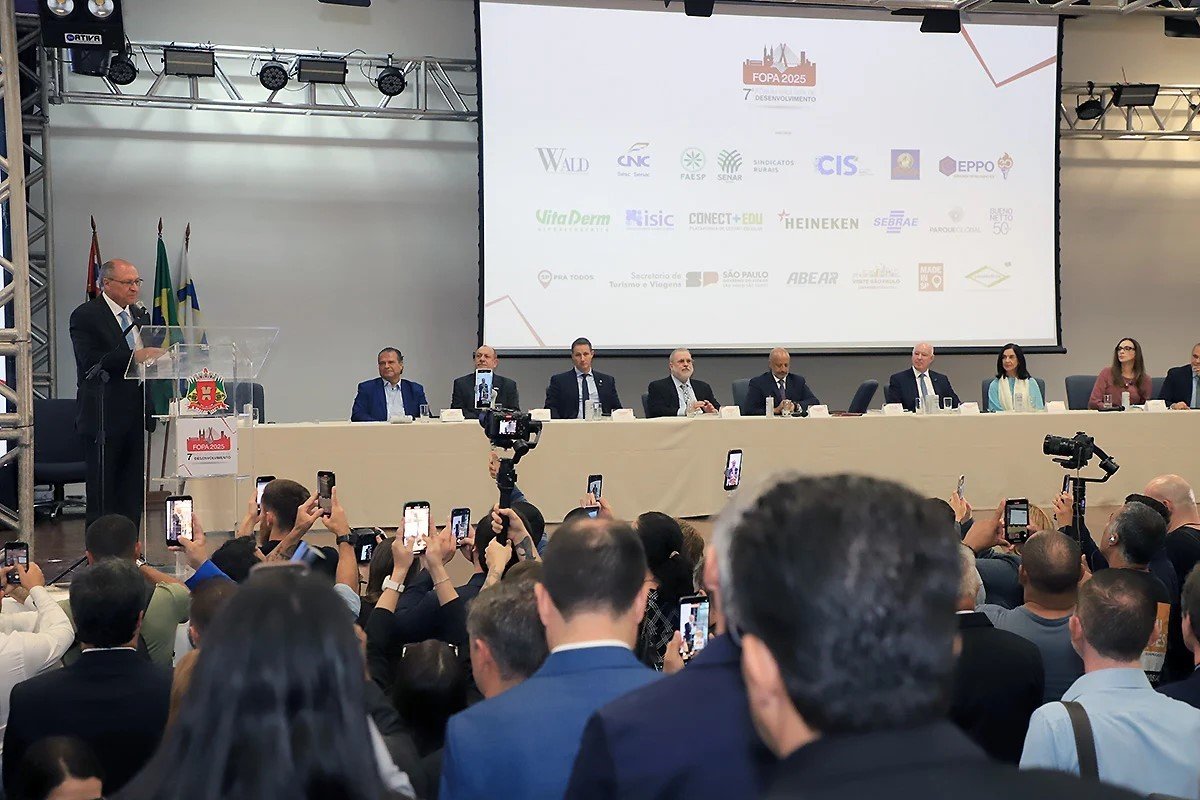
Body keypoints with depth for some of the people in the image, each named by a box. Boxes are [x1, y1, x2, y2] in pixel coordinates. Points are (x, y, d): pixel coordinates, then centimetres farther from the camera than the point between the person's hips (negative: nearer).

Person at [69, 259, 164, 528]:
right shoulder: (85, 316, -7)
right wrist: (134, 356, -28)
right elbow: (91, 361, -20)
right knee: (102, 488, -1)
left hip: (135, 414, 7)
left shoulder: (140, 315, 15)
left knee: (133, 487, 10)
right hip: (103, 416, -7)